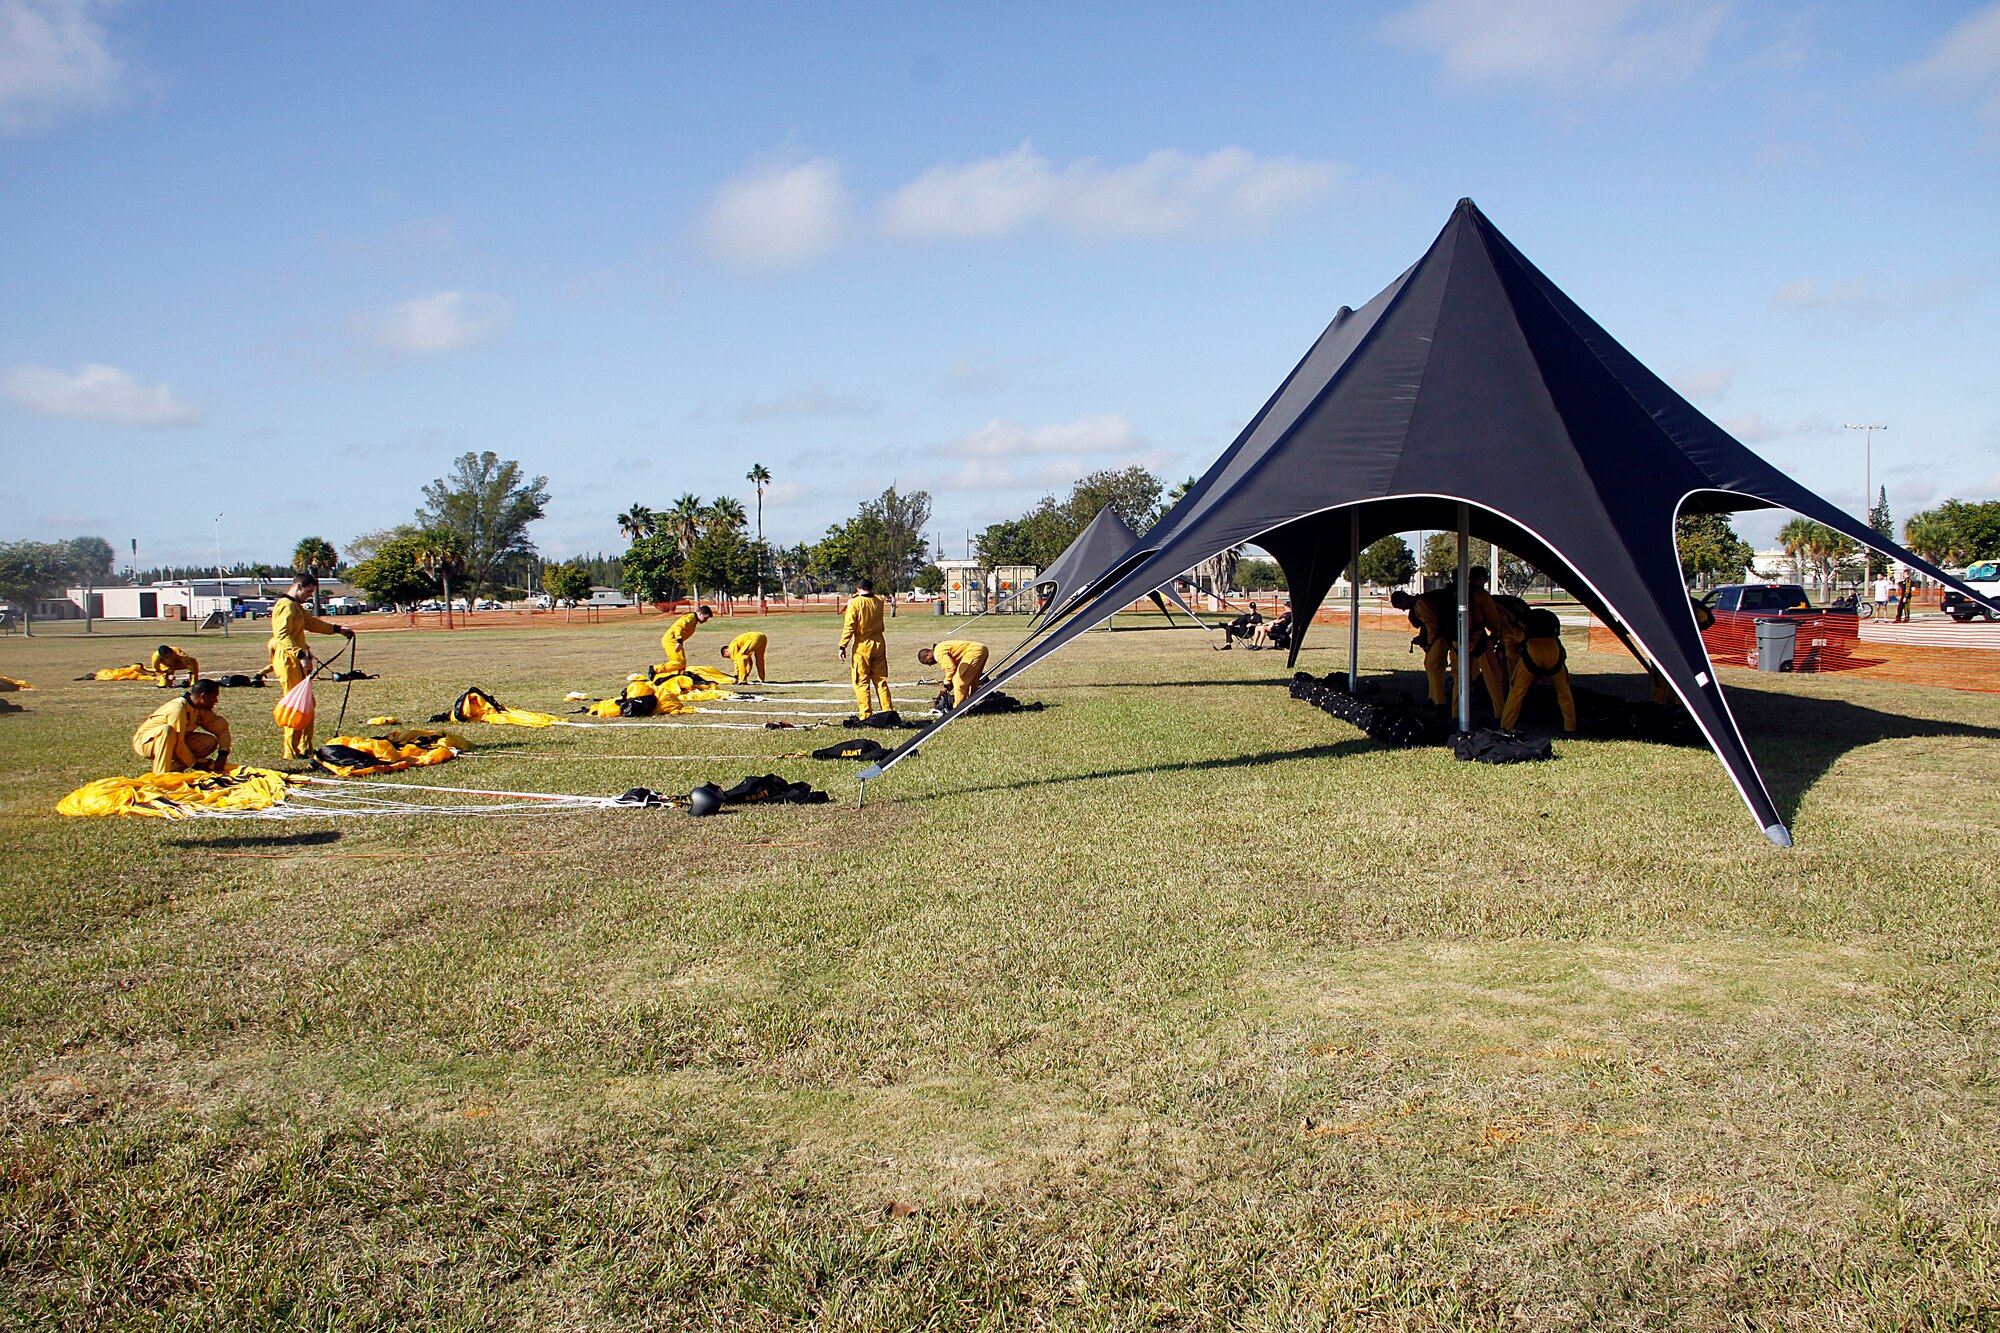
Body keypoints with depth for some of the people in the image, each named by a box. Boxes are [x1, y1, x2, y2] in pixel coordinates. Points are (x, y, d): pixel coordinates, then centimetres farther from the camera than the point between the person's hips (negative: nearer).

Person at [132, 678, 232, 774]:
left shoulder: (202, 711, -4)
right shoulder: (179, 709, -28)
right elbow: (178, 743, -28)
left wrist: (222, 755, -12)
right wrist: (195, 764, -19)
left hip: (171, 745, 8)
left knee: (210, 741, -8)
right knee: (167, 729, -39)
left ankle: (173, 768, -7)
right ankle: (161, 774, -34)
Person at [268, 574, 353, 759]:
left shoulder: (297, 606, 20)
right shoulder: (286, 606, -14)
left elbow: (312, 622, 34)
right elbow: (283, 635, -26)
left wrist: (338, 629, 31)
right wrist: (301, 655, -36)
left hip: (297, 662, 11)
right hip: (288, 661, -11)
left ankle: (306, 749, 21)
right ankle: (292, 752, -4)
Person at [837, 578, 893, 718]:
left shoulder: (855, 603, -11)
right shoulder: (879, 601, 3)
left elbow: (849, 626, -14)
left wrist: (843, 646, -11)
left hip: (862, 646, -5)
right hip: (879, 644, 5)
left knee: (862, 682, 1)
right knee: (881, 680, 12)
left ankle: (866, 715, -1)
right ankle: (888, 711, 11)